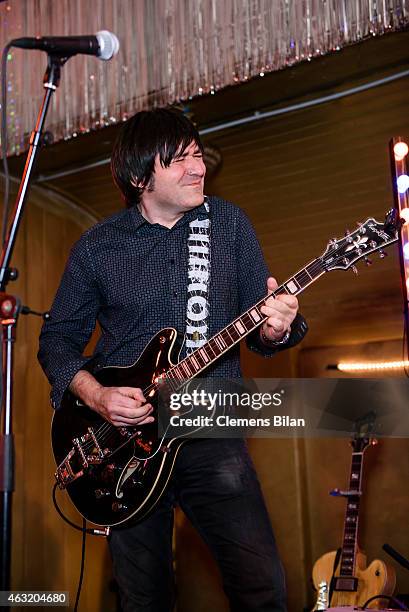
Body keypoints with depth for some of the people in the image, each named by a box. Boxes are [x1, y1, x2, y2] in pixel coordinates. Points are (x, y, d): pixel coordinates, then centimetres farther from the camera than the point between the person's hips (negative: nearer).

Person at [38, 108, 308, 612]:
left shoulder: (229, 224, 2)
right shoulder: (96, 247, 1)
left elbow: (259, 331, 6)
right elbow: (57, 338, 8)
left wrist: (275, 327, -18)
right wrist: (95, 395, -10)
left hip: (213, 434, 0)